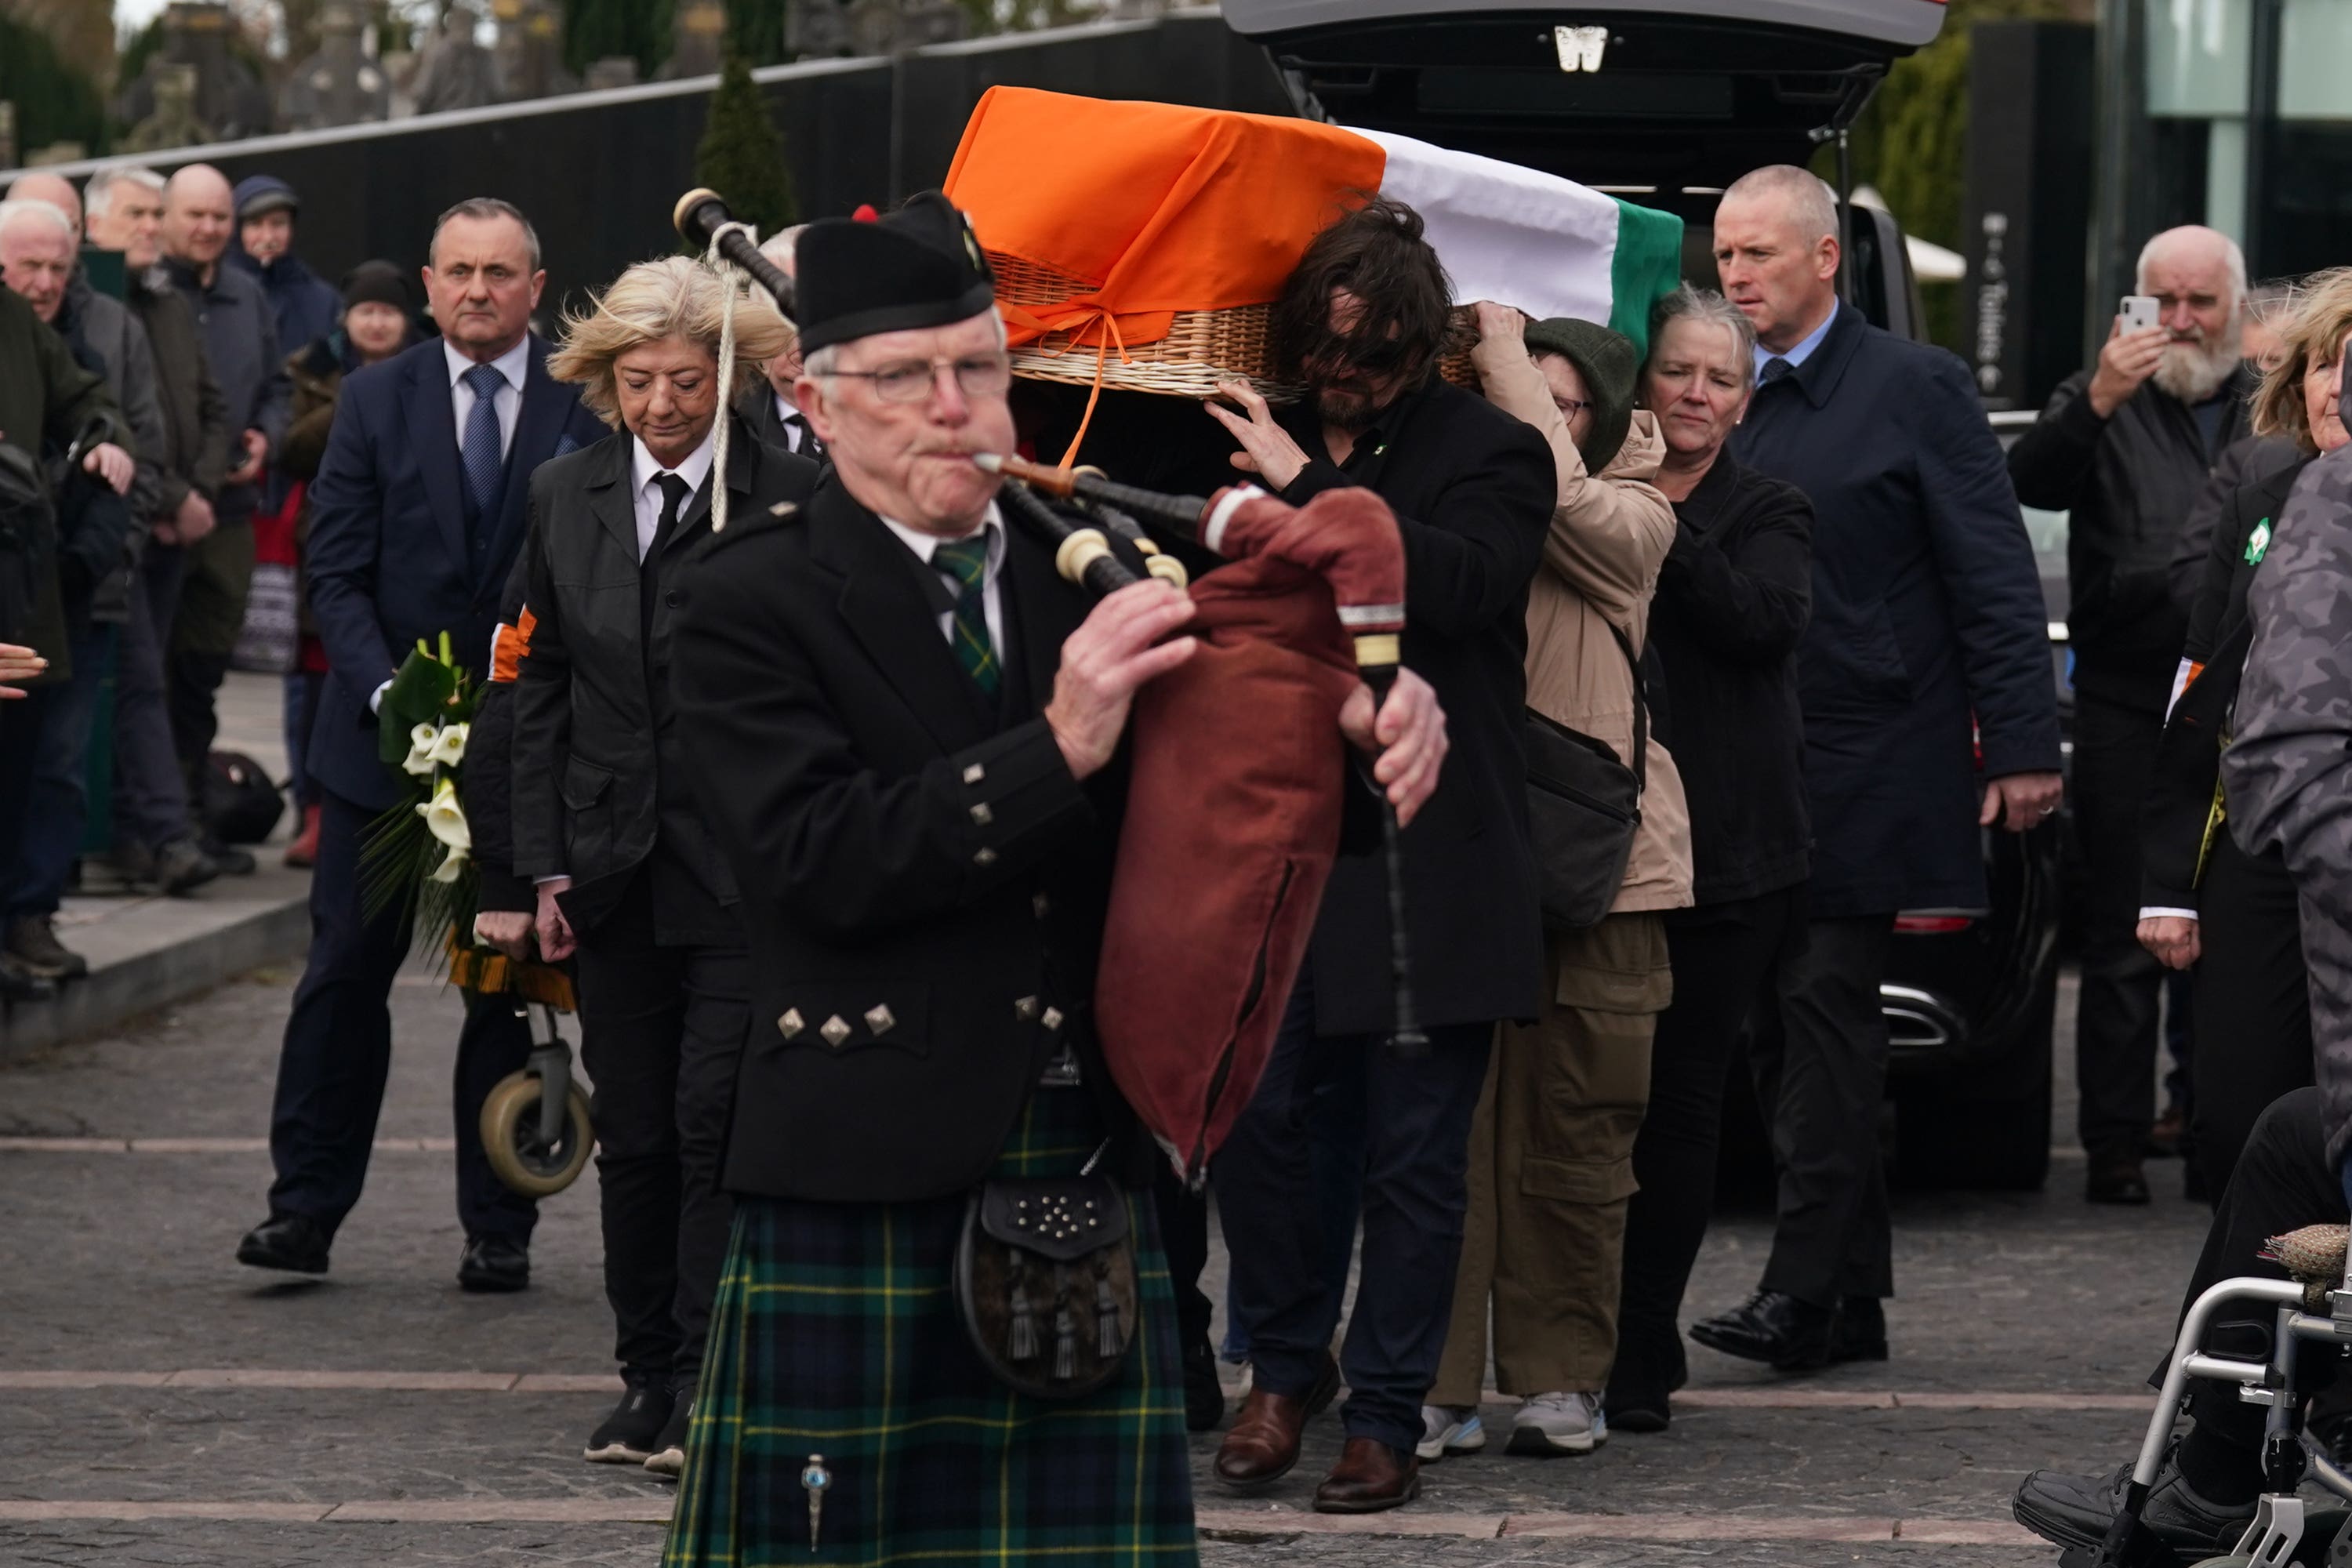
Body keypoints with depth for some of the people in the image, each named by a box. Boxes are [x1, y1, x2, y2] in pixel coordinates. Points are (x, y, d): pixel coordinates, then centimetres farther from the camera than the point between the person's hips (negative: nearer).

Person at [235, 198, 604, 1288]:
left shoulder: (587, 409, 0)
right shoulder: (376, 401, 5)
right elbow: (336, 573, 2)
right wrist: (387, 693, -12)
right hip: (383, 730, 1)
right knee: (345, 968, 1)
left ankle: (498, 1228, 11)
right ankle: (305, 1209, 7)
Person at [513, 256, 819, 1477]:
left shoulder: (792, 500, -6)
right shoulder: (564, 498, 7)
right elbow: (542, 688, 11)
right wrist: (546, 864, 6)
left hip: (744, 868, -4)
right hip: (611, 863, 4)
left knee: (716, 1118, -9)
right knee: (633, 1133, 9)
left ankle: (706, 1381, -2)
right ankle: (647, 1371, 19)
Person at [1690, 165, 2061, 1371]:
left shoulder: (1913, 388, -2)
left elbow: (1994, 578, -5)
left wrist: (2023, 742, -11)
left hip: (1863, 764, -6)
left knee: (1826, 1006, -10)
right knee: (1786, 1023, 7)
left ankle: (1806, 1290, -10)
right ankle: (1855, 1295, 13)